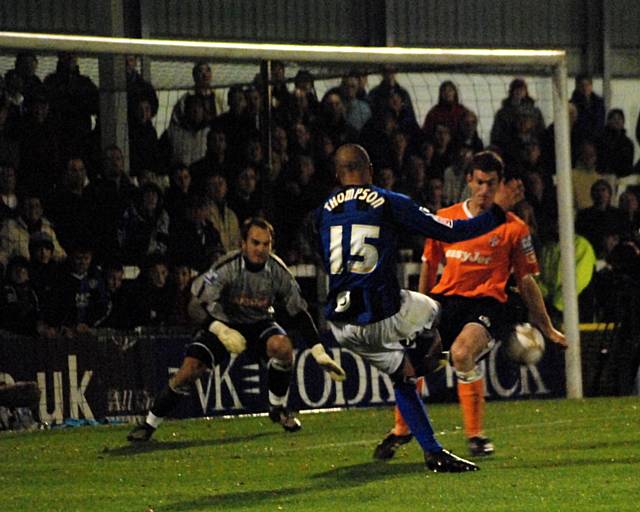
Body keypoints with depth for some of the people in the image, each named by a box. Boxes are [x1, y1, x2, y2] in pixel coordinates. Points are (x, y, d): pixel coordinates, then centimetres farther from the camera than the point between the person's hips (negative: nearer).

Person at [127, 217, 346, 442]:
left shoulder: (277, 271, -17)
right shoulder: (227, 268, -26)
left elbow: (299, 313, -9)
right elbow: (197, 303, -25)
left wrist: (320, 354, -12)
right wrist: (220, 330, -42)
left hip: (259, 324, 2)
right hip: (223, 323, -2)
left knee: (282, 346, -31)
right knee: (188, 370, -18)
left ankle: (278, 408, -8)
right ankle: (149, 424, -1)